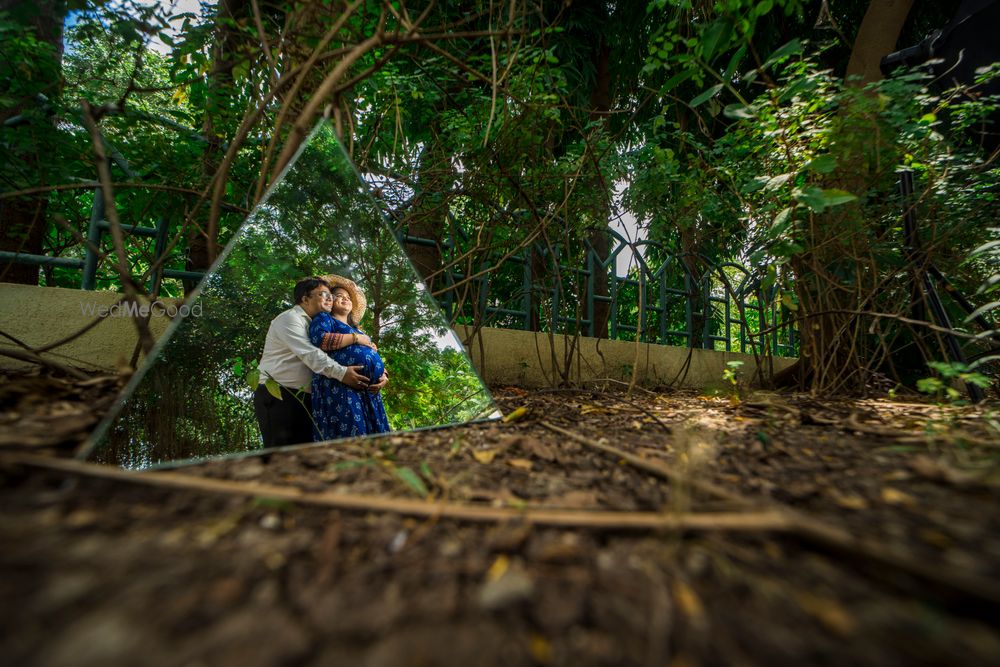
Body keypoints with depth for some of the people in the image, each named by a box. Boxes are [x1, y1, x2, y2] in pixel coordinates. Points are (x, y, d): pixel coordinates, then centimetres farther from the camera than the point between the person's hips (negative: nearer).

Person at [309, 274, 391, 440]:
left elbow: (374, 357, 28)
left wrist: (383, 374, 7)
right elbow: (319, 339, -9)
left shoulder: (358, 330, 33)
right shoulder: (324, 318, 14)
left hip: (368, 391, 7)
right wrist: (356, 338, -3)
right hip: (340, 388, -7)